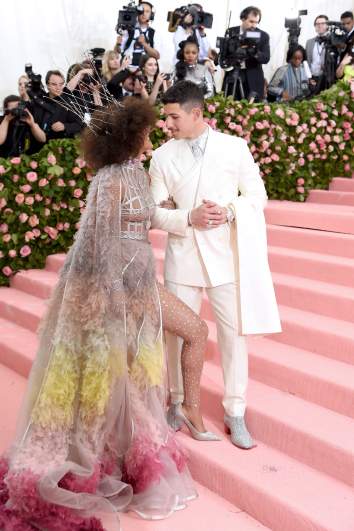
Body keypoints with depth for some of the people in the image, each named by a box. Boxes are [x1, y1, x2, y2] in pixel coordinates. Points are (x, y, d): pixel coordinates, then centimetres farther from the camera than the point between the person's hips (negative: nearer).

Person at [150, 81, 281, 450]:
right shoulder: (162, 156, 0)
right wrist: (189, 217, -18)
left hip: (226, 255, -1)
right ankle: (177, 403, 33)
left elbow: (257, 195, 3)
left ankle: (235, 414, 21)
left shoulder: (235, 147, -3)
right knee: (178, 333, 11)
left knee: (233, 334, 5)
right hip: (182, 256, 1)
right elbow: (155, 212, 0)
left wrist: (230, 212, -16)